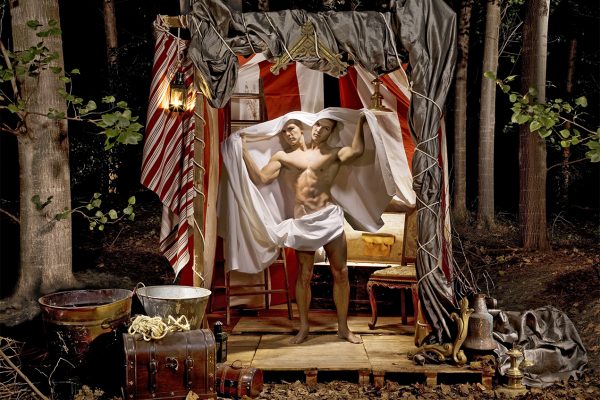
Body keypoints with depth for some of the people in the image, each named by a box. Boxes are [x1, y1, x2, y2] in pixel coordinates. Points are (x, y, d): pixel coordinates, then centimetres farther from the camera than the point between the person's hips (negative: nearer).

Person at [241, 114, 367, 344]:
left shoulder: (334, 154, 7)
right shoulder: (283, 157, 11)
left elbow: (357, 151, -15)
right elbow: (260, 179, 2)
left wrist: (360, 122, -9)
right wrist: (244, 153, -4)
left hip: (329, 217, 0)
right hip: (303, 221, 1)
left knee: (341, 273, 3)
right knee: (304, 275, 8)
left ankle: (343, 327, 16)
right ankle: (304, 327, 23)